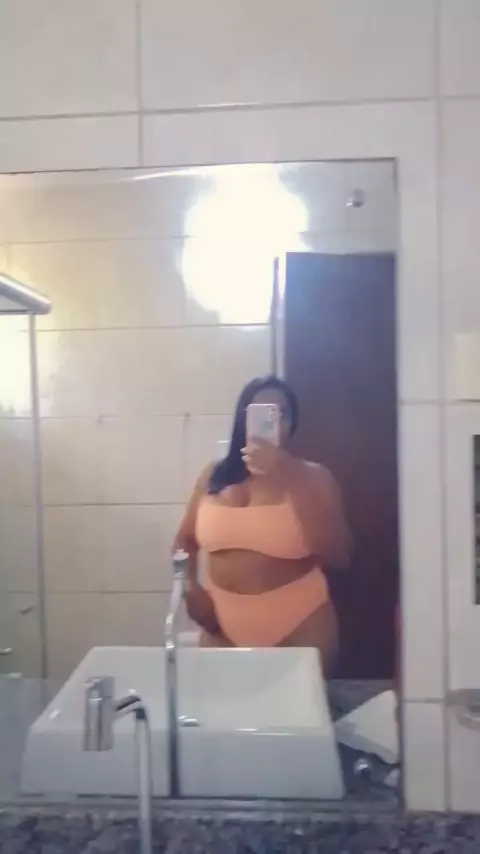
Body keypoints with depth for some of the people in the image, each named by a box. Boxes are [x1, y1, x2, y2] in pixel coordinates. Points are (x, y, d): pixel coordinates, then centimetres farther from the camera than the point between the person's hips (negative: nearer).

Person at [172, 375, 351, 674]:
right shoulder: (215, 475, 3)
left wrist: (290, 480, -23)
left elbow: (337, 557, -17)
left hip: (299, 627, -2)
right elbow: (185, 541, 14)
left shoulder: (313, 477, -5)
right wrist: (190, 587, -5)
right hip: (224, 627, 3)